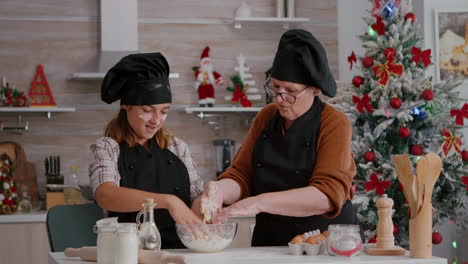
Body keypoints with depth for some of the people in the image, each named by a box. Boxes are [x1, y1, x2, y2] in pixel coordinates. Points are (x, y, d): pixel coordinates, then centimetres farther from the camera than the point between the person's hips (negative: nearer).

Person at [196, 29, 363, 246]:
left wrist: (260, 203, -24)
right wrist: (221, 189, -13)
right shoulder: (266, 117, 11)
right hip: (269, 243, 6)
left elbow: (329, 194, -16)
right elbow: (241, 175, 9)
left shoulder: (335, 124, -5)